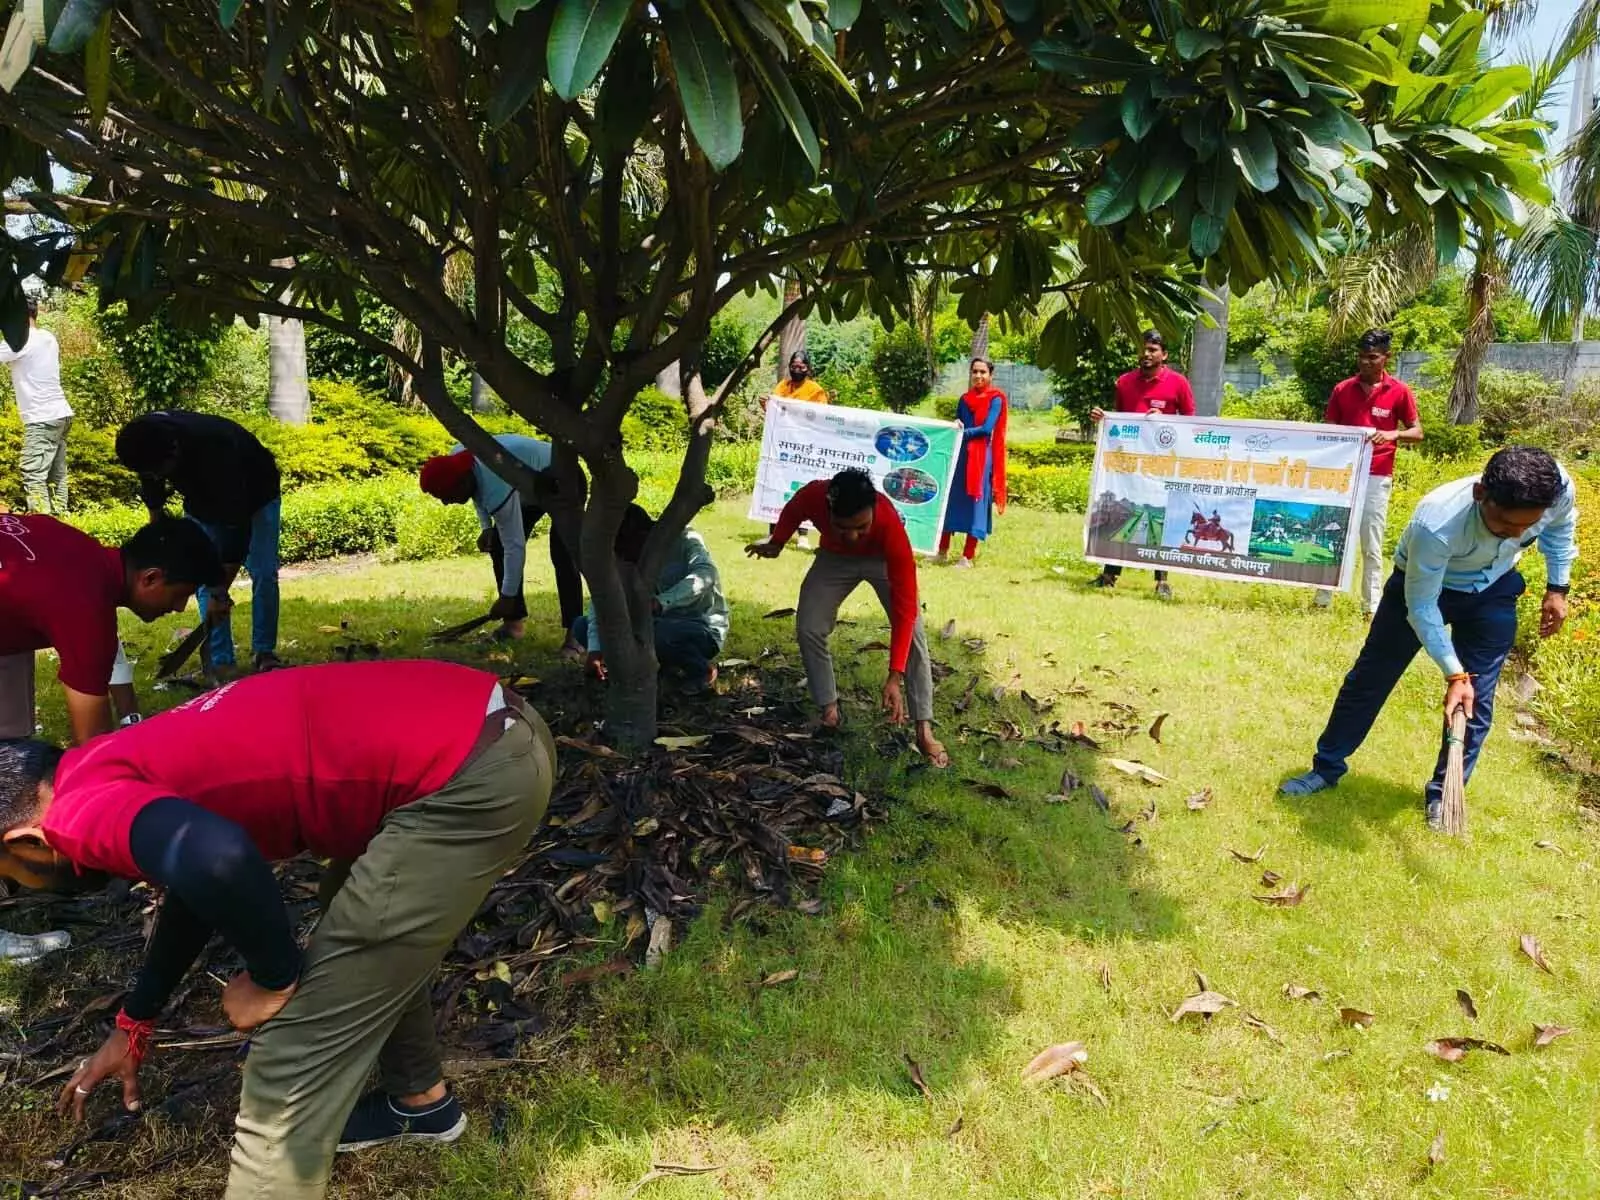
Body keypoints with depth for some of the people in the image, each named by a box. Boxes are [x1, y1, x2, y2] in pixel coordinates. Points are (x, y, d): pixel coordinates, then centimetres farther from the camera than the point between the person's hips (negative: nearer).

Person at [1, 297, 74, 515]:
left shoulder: (22, 342, -12)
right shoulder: (49, 338, 13)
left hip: (42, 419, -9)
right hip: (61, 414, 9)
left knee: (33, 478, -11)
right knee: (56, 477, 11)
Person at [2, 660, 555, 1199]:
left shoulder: (83, 811, -6)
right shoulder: (132, 768, 23)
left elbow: (214, 859, -30)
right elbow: (196, 877, 39)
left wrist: (274, 980, -10)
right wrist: (133, 1025, 52)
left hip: (472, 775, -10)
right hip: (497, 728, 10)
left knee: (295, 1054, 1)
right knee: (369, 936, 35)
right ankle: (421, 1101, 55)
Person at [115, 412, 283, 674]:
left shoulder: (217, 452, -44)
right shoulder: (149, 439, -27)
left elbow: (237, 526, -39)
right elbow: (151, 488, -1)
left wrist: (220, 593, -36)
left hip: (255, 495, -5)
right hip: (203, 499, 5)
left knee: (263, 574, -15)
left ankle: (264, 652, -1)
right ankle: (220, 662, -3)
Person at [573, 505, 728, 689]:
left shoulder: (684, 540, -17)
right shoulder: (628, 562, -1)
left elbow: (706, 573, -36)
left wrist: (661, 602, -50)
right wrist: (595, 648, -24)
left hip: (703, 629, -7)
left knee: (658, 633, -41)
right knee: (582, 626, -3)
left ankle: (700, 669, -9)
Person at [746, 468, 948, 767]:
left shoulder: (890, 526, -43)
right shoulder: (813, 496, -38)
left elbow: (905, 608, -40)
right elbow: (792, 512, -7)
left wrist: (895, 677, -44)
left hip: (882, 559, -2)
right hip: (835, 558, 3)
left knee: (913, 633, -16)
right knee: (808, 629, -10)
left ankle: (924, 731, -12)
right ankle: (830, 713, 6)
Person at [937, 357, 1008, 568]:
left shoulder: (995, 399, 0)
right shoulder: (965, 399, 16)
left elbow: (987, 428, -11)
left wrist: (962, 433, -9)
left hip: (981, 456, -5)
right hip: (959, 454, 5)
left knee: (975, 502, -2)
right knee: (949, 500, 5)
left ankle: (967, 556, 1)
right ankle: (943, 551, 14)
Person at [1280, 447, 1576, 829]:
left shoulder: (1559, 487, -31)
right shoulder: (1435, 525, -43)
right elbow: (1421, 607, -28)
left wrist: (1557, 588, -1)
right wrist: (1454, 673, -28)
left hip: (1493, 590, 3)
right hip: (1422, 585, -3)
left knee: (1477, 699, 2)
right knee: (1370, 678, 6)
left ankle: (1443, 793, 19)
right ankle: (1327, 767, 23)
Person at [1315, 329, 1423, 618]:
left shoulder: (1399, 392, 0)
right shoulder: (1342, 390, 6)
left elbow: (1417, 433, 3)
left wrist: (1393, 434, -18)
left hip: (1376, 477, -2)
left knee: (1372, 545, 0)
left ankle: (1371, 606, 6)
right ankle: (1323, 599, 12)